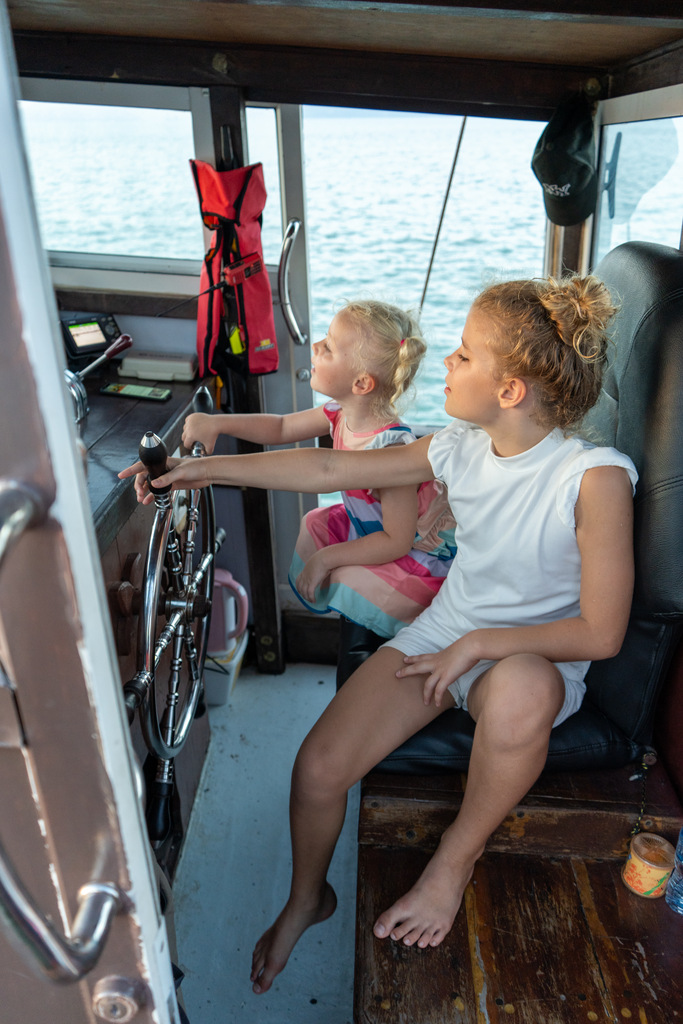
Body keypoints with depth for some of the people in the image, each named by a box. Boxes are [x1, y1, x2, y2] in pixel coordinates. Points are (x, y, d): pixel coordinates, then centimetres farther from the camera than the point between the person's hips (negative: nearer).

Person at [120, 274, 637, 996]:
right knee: (317, 767, -12)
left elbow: (601, 633, -19)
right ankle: (307, 899, 24)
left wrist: (477, 644, -19)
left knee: (522, 687, -43)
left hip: (532, 655, -4)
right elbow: (330, 468, 0)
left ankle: (456, 857, -11)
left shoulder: (595, 477, -22)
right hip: (441, 634, 4)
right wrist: (208, 468, 0)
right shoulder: (463, 448, -6)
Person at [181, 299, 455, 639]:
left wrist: (326, 558, -24)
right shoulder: (341, 414, -11)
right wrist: (216, 422, -7)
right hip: (376, 528, 8)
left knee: (347, 583, -21)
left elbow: (397, 541, -31)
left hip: (425, 551, -8)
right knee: (315, 524, 8)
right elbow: (281, 428, 6)